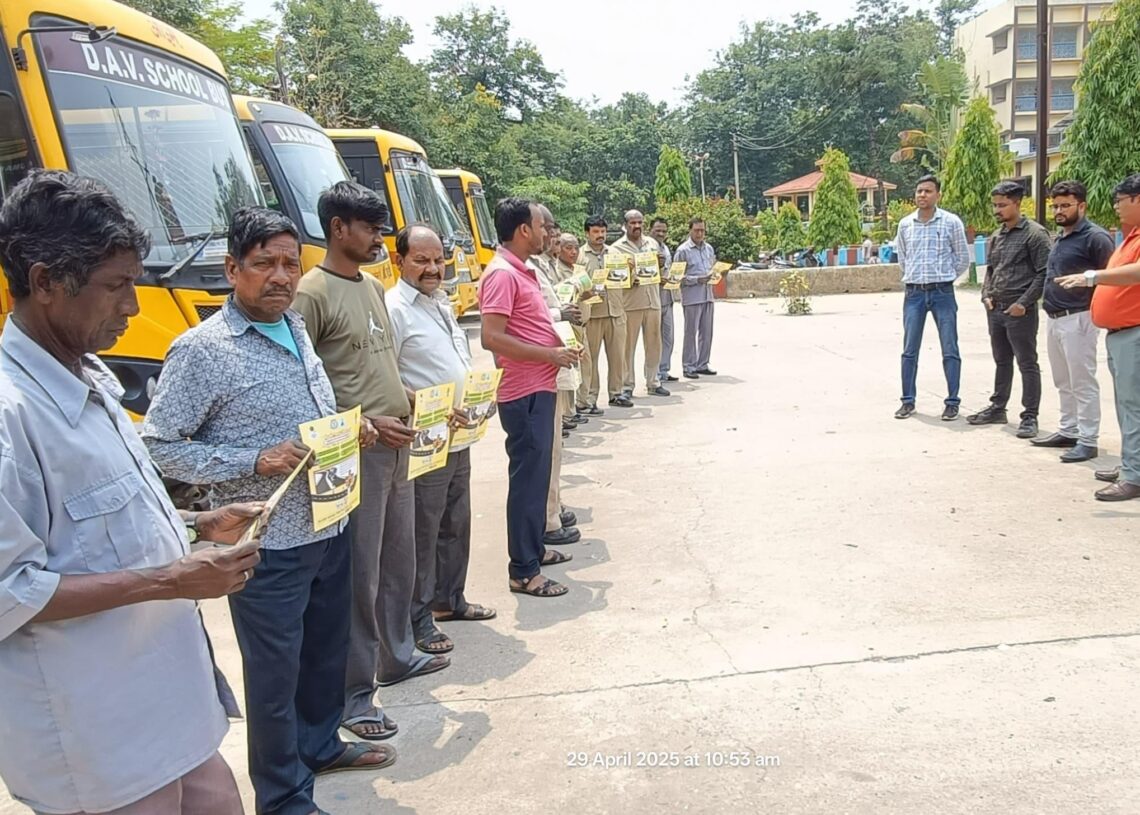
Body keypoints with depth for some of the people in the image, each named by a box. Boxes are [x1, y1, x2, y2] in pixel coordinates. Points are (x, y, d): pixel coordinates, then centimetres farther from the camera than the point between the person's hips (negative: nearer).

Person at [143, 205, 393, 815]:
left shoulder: (296, 330, 8)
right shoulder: (202, 349, -15)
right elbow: (158, 446, -15)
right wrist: (257, 460, -22)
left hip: (328, 530, 7)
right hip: (268, 546, -7)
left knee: (326, 650, 22)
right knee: (274, 672, 6)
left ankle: (319, 744, 45)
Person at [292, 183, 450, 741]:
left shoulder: (374, 286, 13)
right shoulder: (313, 294, -13)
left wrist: (414, 404, 9)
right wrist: (366, 422, -19)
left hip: (397, 447, 9)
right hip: (357, 453, -9)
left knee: (400, 561, 20)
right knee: (360, 574, -1)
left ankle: (397, 656, 38)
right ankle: (354, 694, 11)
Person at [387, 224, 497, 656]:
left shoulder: (441, 302, 14)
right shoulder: (394, 309, -14)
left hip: (459, 439, 9)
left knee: (456, 525, 19)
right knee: (422, 533, 2)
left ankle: (449, 599, 35)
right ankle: (419, 618, 14)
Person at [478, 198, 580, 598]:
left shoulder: (523, 271, 14)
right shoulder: (501, 274, -17)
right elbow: (492, 337, -25)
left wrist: (559, 342, 7)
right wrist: (550, 354, -19)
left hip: (539, 389, 10)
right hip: (524, 392, -10)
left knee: (537, 473, 19)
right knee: (528, 477, -4)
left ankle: (534, 548, 33)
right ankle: (524, 572, 5)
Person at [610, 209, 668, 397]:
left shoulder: (652, 243, 14)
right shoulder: (616, 248, -1)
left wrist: (660, 266, -2)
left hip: (653, 301, 5)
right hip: (630, 303, -5)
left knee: (654, 344, 9)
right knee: (628, 346, -1)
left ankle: (653, 383, 19)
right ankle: (627, 386, 6)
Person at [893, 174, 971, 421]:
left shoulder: (951, 222, -3)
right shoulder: (905, 224, 6)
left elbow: (963, 258, 5)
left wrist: (944, 278, 11)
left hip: (942, 292, -3)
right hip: (914, 293, 3)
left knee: (950, 350, 0)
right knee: (910, 350, 5)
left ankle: (952, 402, 8)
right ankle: (908, 401, 14)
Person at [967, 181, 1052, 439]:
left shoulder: (1034, 233, -9)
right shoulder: (996, 237, 13)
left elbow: (1044, 273, -12)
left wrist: (1024, 303, -17)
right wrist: (986, 295, 5)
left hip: (1020, 311, -7)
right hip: (995, 309, 7)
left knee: (1027, 364, 0)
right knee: (1001, 362, 17)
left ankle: (1030, 417, 5)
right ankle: (997, 408, 27)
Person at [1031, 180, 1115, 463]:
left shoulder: (1095, 237, -12)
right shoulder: (1060, 238, 16)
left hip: (1077, 319, -9)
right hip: (1054, 319, 9)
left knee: (1083, 383, -4)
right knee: (1064, 383, 16)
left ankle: (1087, 441, 2)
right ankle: (1069, 431, 27)